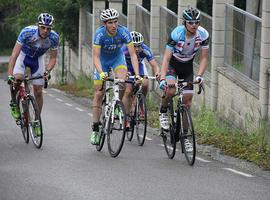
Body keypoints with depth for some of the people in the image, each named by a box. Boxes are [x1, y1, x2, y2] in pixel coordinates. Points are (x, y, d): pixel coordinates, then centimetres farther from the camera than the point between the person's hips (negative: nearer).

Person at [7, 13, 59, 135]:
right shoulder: (27, 32, -35)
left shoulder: (54, 38, -27)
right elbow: (14, 54, -36)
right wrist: (10, 75, -44)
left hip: (37, 58, 2)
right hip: (23, 55, -2)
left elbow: (53, 58, -13)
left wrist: (47, 71, -32)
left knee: (38, 92, -1)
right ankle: (13, 103, -4)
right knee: (17, 78, -32)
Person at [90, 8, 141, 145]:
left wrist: (137, 74, -40)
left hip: (117, 58, 1)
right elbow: (96, 57, -33)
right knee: (99, 94, -3)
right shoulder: (100, 34, -30)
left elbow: (133, 54, -28)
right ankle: (95, 130, 4)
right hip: (103, 60, -1)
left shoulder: (123, 32, -28)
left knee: (122, 81, -30)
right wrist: (101, 73, -51)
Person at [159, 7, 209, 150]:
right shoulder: (176, 34, -32)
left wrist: (199, 75, -29)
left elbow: (204, 58, -15)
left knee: (187, 100, -1)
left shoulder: (203, 35, -23)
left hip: (187, 65, 3)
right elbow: (166, 58, -32)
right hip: (172, 63, -3)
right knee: (170, 89, -31)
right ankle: (163, 113, 0)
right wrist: (162, 78, -43)